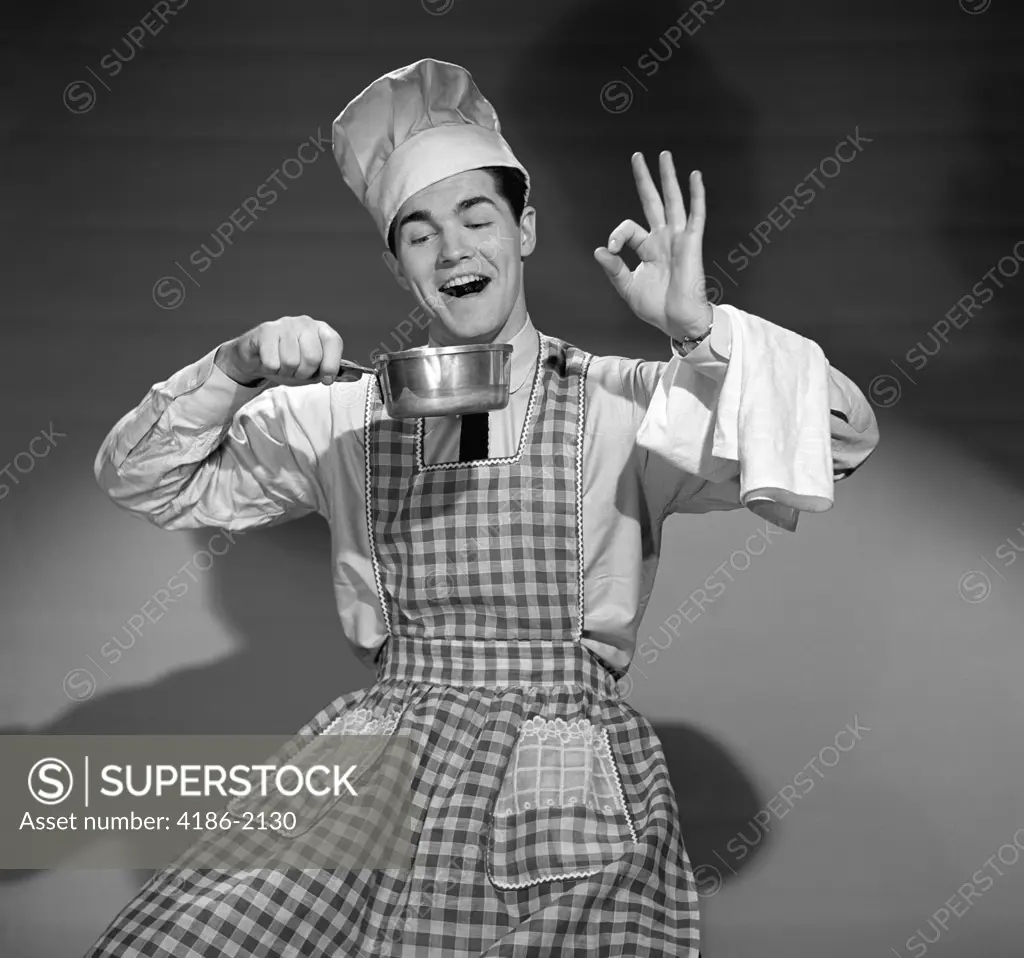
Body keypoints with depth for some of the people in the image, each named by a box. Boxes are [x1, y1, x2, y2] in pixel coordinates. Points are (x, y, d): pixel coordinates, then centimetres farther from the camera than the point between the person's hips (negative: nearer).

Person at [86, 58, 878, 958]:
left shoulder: (620, 406, 4)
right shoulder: (342, 419, 11)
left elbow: (843, 435, -4)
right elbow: (140, 478, 15)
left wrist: (699, 330, -19)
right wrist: (238, 367, -3)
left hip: (570, 776, -1)